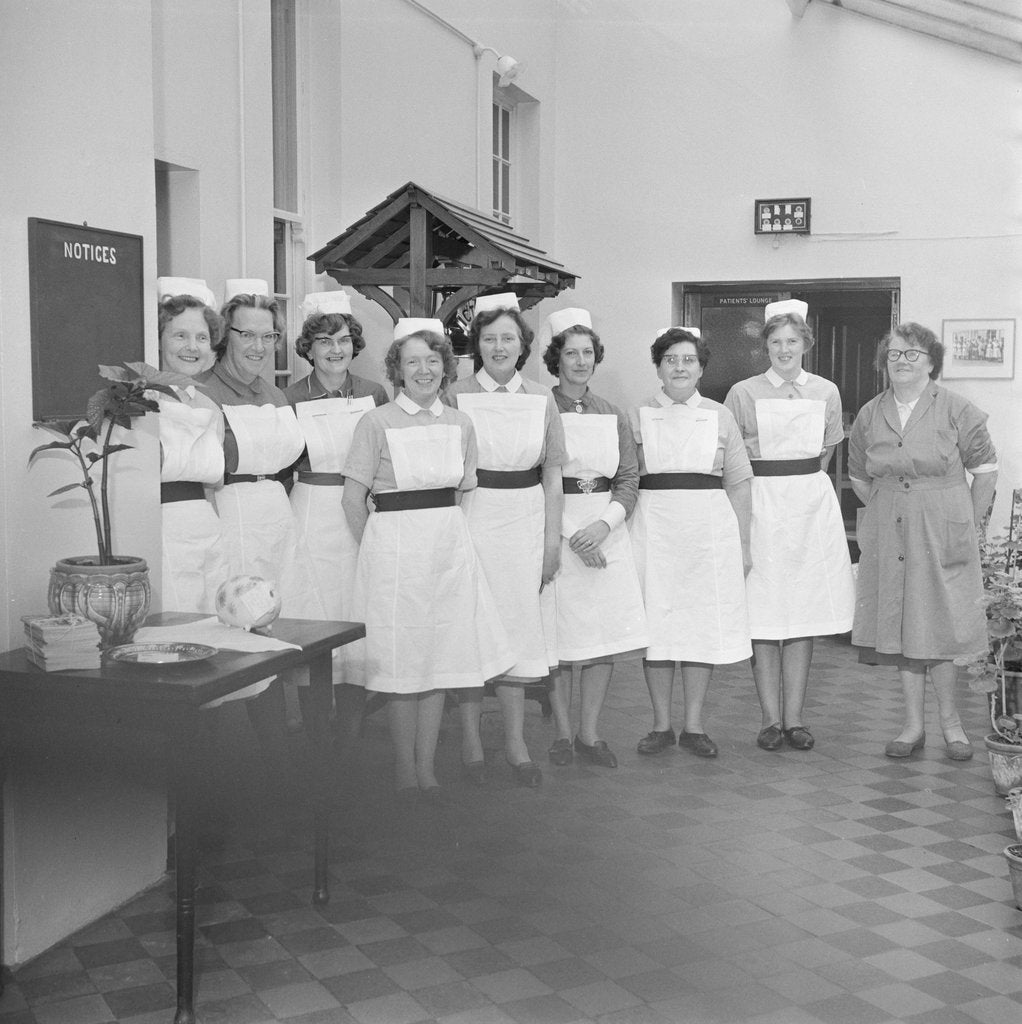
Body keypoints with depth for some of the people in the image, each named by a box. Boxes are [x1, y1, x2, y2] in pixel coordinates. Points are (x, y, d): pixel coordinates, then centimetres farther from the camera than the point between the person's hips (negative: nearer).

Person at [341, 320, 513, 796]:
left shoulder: (459, 423, 8)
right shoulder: (376, 422, -5)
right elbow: (353, 499, -3)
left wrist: (446, 534, 11)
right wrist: (379, 550, 1)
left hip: (449, 544, 4)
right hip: (394, 547, -4)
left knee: (440, 657, 7)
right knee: (402, 661, 1)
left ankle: (427, 767, 18)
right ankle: (405, 770, 14)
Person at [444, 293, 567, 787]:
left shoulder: (541, 399, 6)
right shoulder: (455, 396, -2)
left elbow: (552, 475, 7)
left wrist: (553, 538, 2)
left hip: (525, 521, 3)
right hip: (469, 519, -2)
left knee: (520, 625, 5)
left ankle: (516, 742, 16)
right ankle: (470, 741, 14)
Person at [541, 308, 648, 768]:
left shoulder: (612, 415, 10)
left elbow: (629, 480, 7)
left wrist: (604, 524, -10)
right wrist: (569, 535, -14)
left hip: (606, 530, 4)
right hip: (555, 529, -4)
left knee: (607, 632, 2)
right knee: (559, 632, -1)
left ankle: (589, 733, 14)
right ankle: (562, 733, 14)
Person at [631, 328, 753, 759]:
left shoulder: (720, 417, 10)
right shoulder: (637, 417, 6)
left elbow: (739, 483, 9)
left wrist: (743, 545, 5)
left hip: (710, 529, 1)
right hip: (654, 527, -1)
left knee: (705, 624, 2)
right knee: (657, 623, 0)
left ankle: (693, 725, 13)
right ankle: (661, 724, 12)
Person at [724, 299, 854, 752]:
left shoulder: (826, 392, 8)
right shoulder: (744, 393, 0)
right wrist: (770, 483, 5)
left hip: (812, 505, 3)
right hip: (761, 505, -2)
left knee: (804, 613, 4)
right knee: (763, 616, -3)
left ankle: (794, 716, 11)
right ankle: (771, 718, 5)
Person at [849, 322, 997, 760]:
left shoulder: (956, 410, -4)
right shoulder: (869, 415, 6)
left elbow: (985, 468, 2)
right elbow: (859, 477, 18)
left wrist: (972, 523, 3)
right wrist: (886, 512, 14)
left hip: (942, 531, -3)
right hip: (888, 535, 3)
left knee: (939, 623, -1)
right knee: (900, 626, 6)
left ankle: (950, 720, 17)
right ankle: (913, 724, 16)